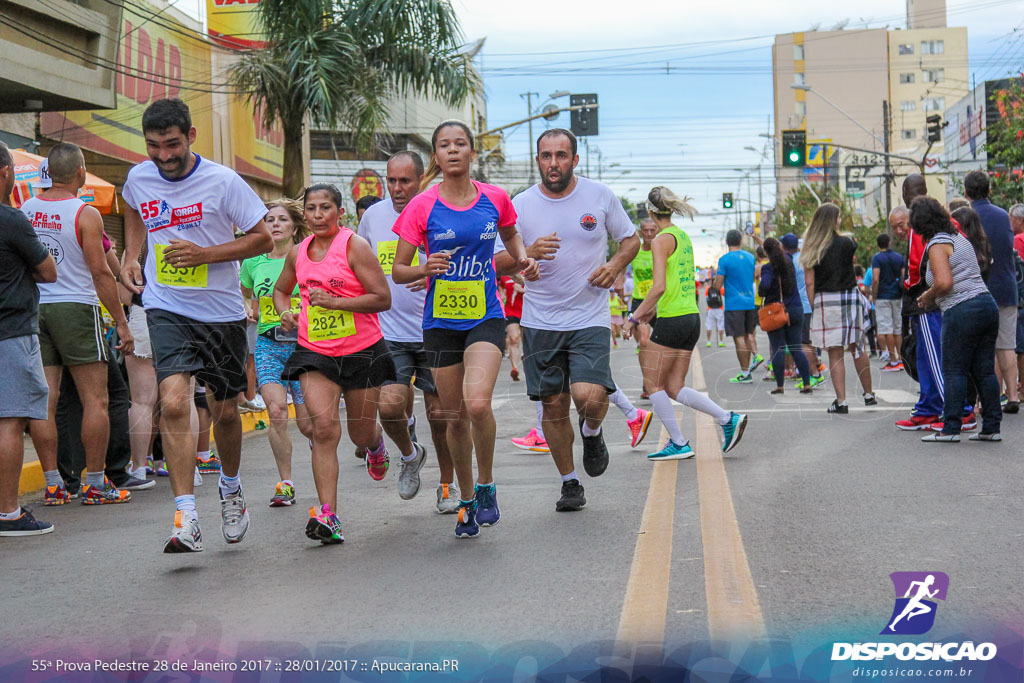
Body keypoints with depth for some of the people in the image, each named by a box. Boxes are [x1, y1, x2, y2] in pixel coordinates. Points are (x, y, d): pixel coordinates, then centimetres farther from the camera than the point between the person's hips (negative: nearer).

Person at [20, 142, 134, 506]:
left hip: (34, 309, 5)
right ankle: (96, 483, 3)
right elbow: (101, 273, -9)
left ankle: (52, 483, 8)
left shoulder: (25, 210, 7)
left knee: (45, 401, 5)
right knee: (96, 400, 2)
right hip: (75, 307, -5)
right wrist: (122, 322, -4)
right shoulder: (86, 214, -8)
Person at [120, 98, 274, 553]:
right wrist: (130, 256, 7)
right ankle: (186, 520, -19)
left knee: (225, 412, 11)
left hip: (222, 311, -1)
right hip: (166, 309, 1)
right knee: (173, 403, -20)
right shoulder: (137, 179, 0)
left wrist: (204, 253, -18)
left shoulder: (223, 181, -12)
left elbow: (263, 239, -6)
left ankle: (230, 488, 41)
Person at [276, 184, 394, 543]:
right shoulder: (298, 252, 6)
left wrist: (334, 302, -22)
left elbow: (383, 298, -15)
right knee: (324, 427, -16)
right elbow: (281, 290, 25)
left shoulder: (355, 246, -10)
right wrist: (285, 313, 3)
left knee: (361, 434, 11)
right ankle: (327, 514, -17)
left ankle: (377, 444, 51)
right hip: (314, 352, 3)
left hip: (361, 351, -3)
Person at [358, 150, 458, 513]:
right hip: (389, 332, 2)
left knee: (440, 414, 4)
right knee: (389, 405, -14)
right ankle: (410, 454, 18)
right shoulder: (373, 216, 6)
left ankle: (448, 485, 26)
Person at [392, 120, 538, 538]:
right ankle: (467, 500, 27)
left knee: (477, 403, -22)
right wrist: (426, 268, -21)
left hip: (486, 318, -1)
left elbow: (511, 237, 23)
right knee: (455, 417, 7)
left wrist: (523, 260, 4)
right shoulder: (422, 206, -4)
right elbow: (397, 272, -2)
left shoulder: (495, 198, 1)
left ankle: (487, 487, 1)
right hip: (440, 323, 1)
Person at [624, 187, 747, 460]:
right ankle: (728, 419, 2)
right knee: (674, 387, 12)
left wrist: (636, 316, -11)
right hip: (692, 317, 8)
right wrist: (652, 309, 23)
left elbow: (659, 287, -20)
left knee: (655, 385, 5)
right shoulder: (684, 237, 15)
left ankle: (679, 444, 6)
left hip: (671, 321, -8)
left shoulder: (662, 240, -11)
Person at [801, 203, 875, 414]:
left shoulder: (811, 249, 0)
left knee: (835, 353, 2)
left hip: (824, 301, 0)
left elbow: (809, 282, -2)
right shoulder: (846, 243, -4)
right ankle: (869, 394, 23)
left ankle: (841, 401, -2)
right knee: (857, 348, 13)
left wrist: (814, 307, 3)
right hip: (849, 297, 0)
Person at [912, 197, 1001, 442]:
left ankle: (950, 429, -1)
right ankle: (992, 428, 9)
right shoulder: (959, 238, 19)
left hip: (962, 311, -8)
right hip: (987, 304, 8)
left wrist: (928, 296, -2)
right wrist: (933, 296, 23)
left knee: (954, 371, -2)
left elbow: (944, 283, -20)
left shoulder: (937, 245, -8)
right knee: (984, 370, 9)